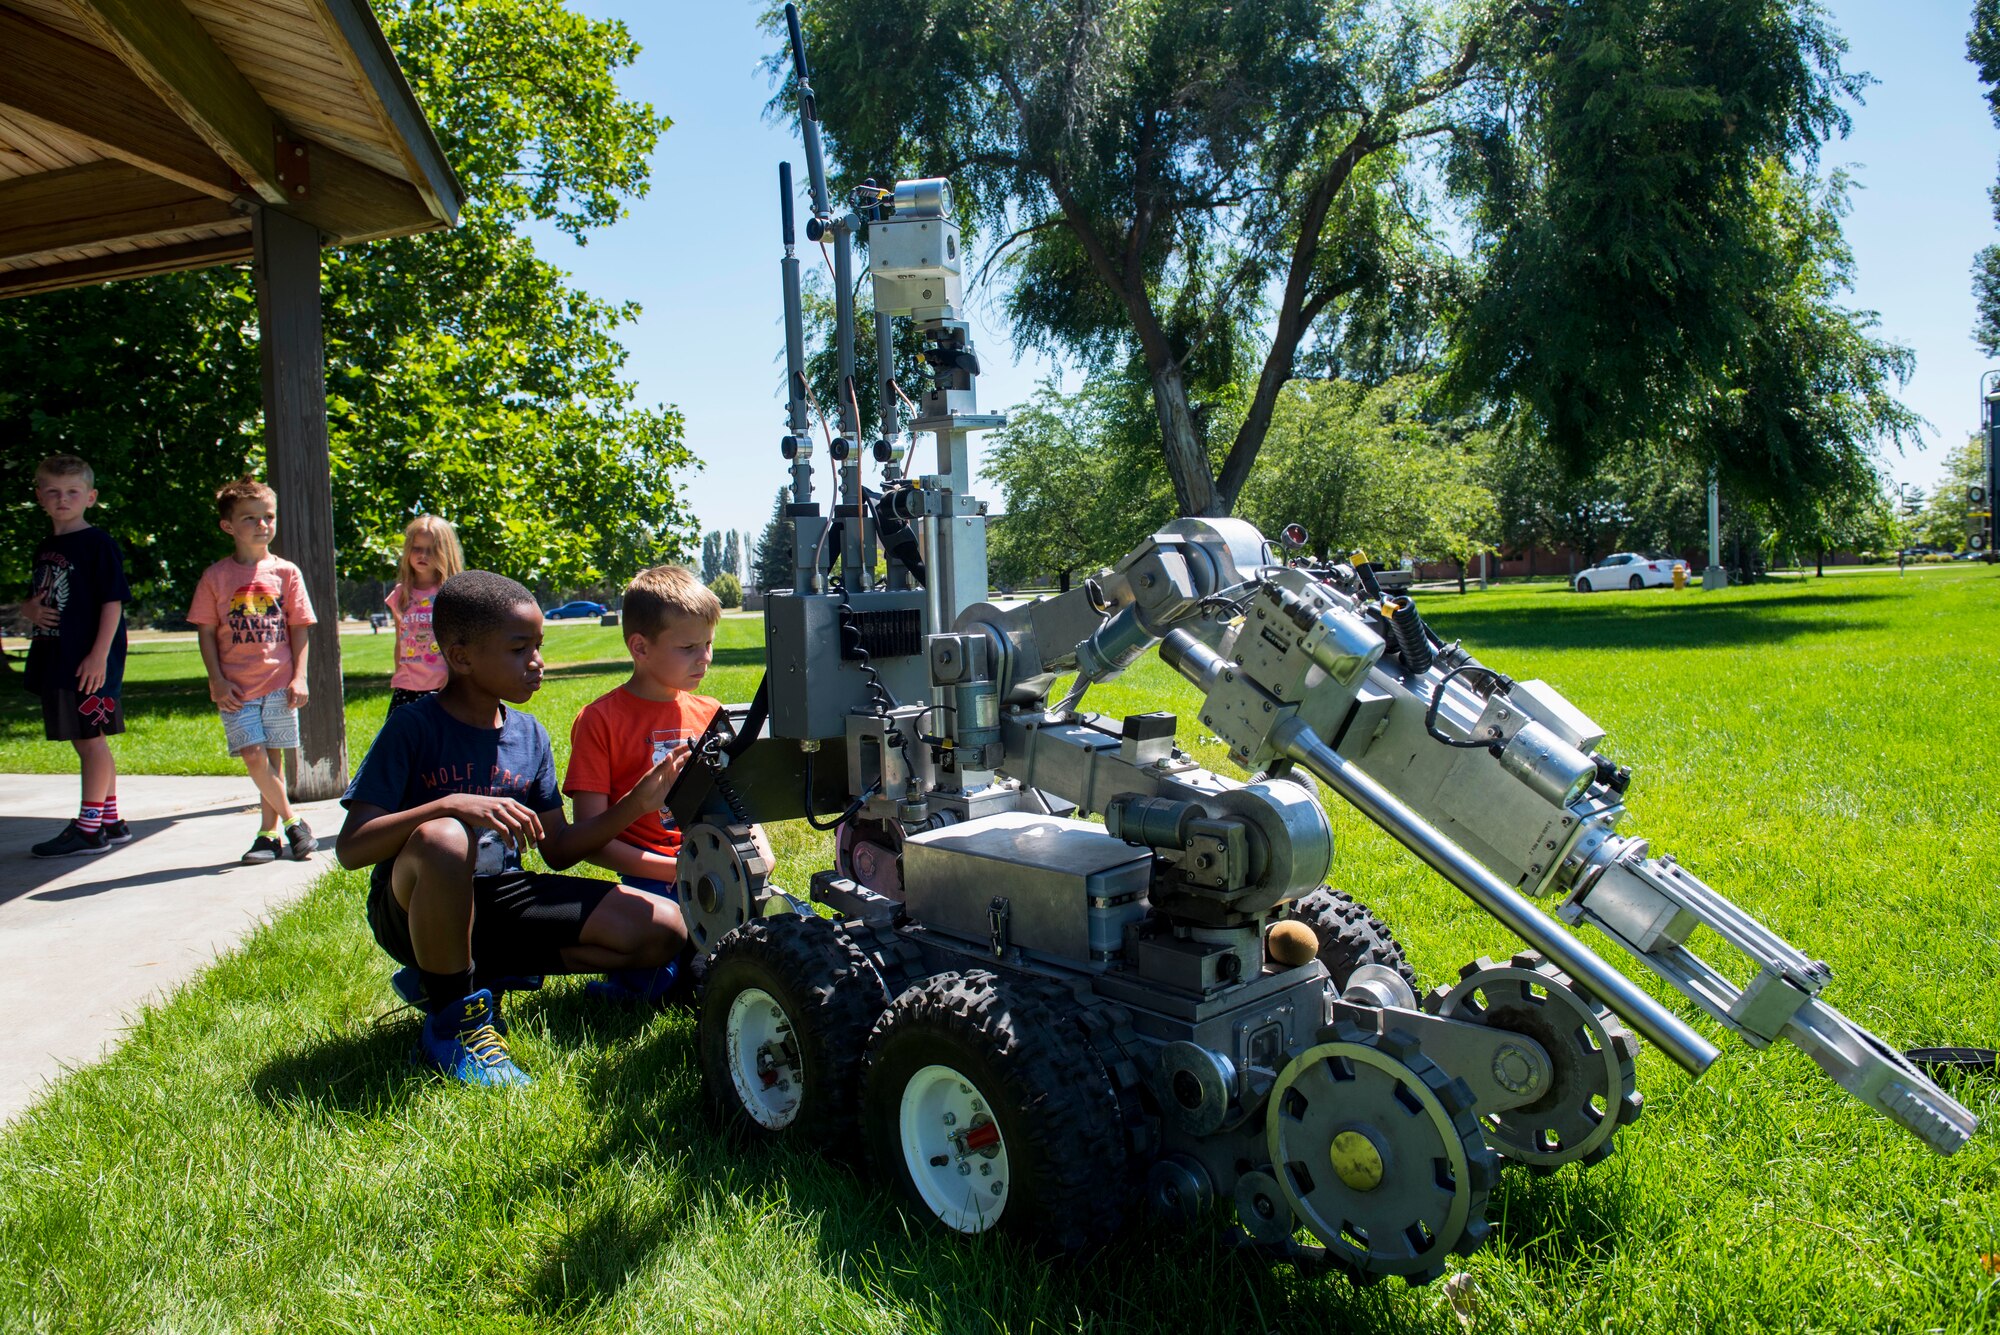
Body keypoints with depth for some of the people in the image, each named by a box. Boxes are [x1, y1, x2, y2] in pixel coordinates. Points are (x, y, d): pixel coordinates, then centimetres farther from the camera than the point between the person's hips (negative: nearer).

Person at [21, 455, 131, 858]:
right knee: (87, 743, 13)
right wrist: (32, 611, 0)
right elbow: (33, 600, 25)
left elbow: (113, 602, -13)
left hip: (89, 662, -8)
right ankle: (111, 821, 22)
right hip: (55, 659, 8)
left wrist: (99, 655, -19)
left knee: (90, 741, -3)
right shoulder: (44, 548, 16)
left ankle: (87, 829, 2)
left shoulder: (98, 543, -8)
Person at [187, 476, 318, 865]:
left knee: (272, 758, 5)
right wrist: (217, 681, -4)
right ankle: (292, 823, 4)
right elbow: (206, 632, 4)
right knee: (253, 756, -9)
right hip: (236, 688, 0)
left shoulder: (286, 572, 3)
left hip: (279, 683, 0)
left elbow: (299, 629, 5)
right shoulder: (216, 576, 2)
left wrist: (299, 677, -3)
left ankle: (269, 833, 15)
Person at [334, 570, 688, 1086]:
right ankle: (453, 1016, -16)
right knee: (441, 839, -41)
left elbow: (558, 850, 8)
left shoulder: (529, 735, 6)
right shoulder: (413, 728, -11)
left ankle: (462, 976, 2)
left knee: (663, 930, -8)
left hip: (497, 900, 6)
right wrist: (452, 804, -33)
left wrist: (635, 803, -6)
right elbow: (350, 848, -20)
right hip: (414, 909, -6)